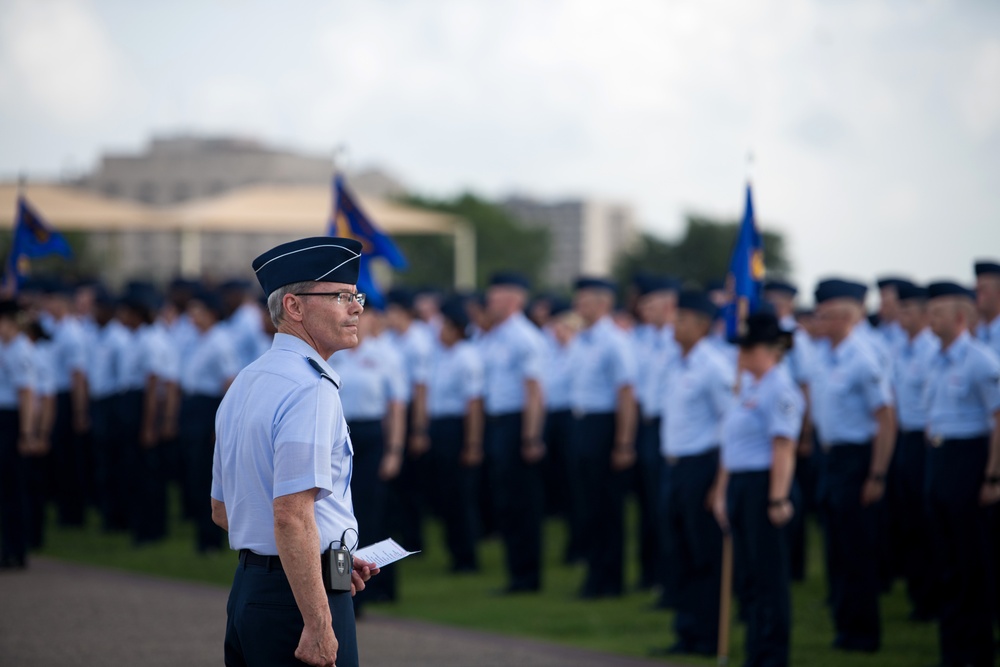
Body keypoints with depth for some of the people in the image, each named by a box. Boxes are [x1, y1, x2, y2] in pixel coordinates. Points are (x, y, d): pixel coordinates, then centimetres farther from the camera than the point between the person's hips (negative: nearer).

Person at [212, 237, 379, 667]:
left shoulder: (244, 385, 15)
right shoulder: (310, 389, -15)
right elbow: (292, 516, -23)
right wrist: (318, 627, -24)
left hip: (247, 588, 10)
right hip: (296, 597, -10)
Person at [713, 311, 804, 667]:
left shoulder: (780, 389, -13)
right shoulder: (747, 385, 16)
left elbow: (784, 449, -18)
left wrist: (778, 499, -22)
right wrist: (721, 491, 20)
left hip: (764, 486, -9)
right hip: (739, 485, 9)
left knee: (768, 575, -3)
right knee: (750, 576, 12)